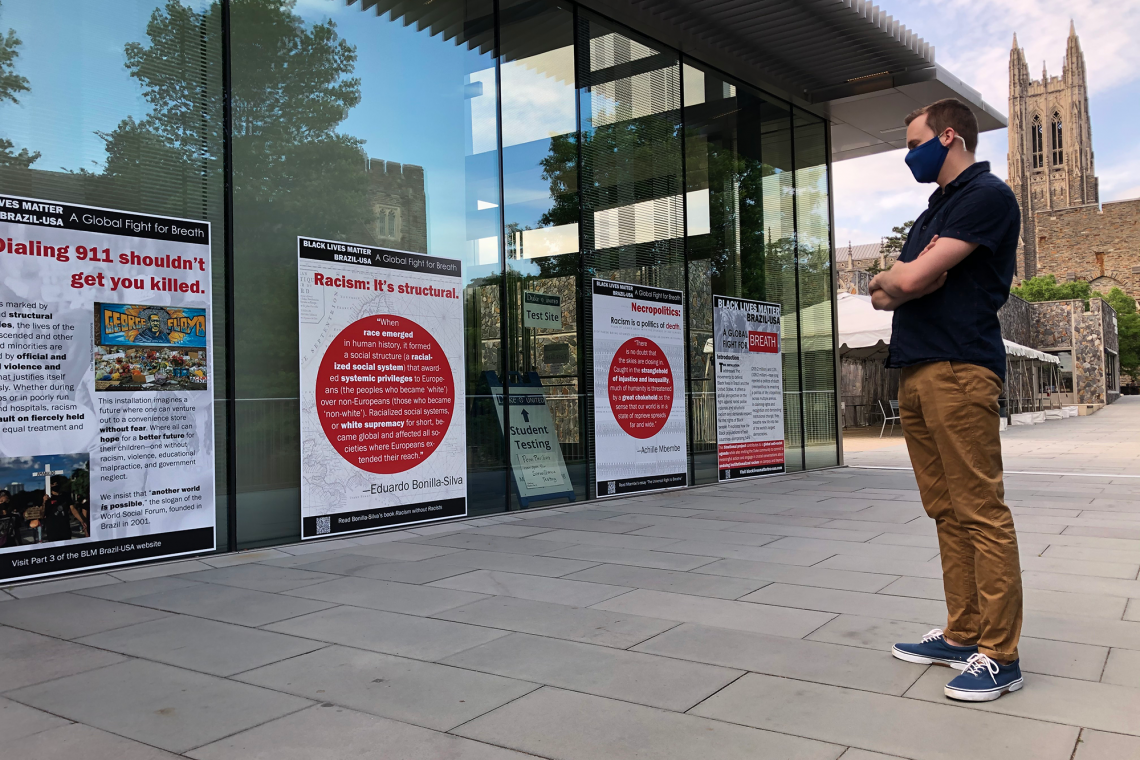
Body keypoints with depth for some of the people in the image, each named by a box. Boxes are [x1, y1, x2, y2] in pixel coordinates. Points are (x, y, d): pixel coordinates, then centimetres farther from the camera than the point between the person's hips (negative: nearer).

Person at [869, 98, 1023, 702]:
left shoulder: (987, 195, -5)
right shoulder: (932, 214, 25)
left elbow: (909, 280, -15)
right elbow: (883, 297, 18)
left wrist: (890, 276, 6)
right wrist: (894, 283, -3)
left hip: (959, 369, -9)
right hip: (915, 373, 9)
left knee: (980, 511, -7)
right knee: (947, 512, 11)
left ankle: (999, 655, 0)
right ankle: (962, 635, 18)